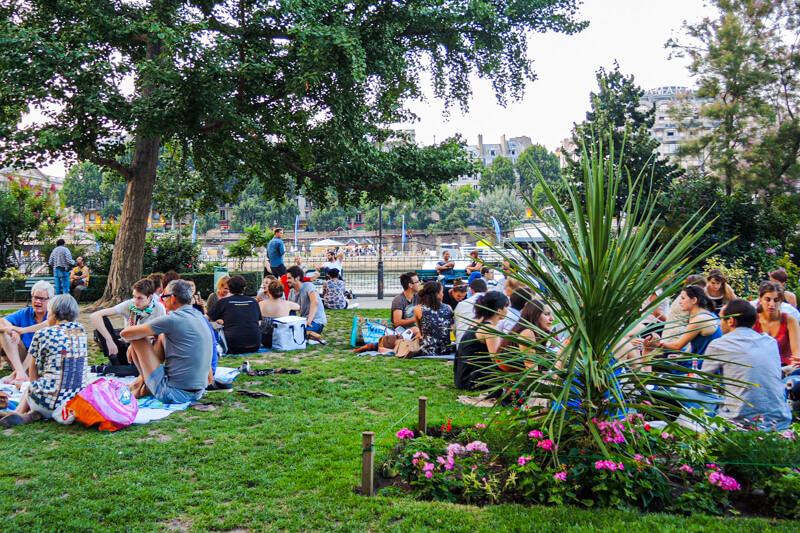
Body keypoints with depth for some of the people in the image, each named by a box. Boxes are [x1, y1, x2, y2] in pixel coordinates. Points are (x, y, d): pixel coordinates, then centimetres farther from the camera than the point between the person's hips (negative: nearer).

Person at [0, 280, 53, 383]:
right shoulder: (24, 313, 9)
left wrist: (24, 330, -29)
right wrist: (12, 331, -27)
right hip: (22, 357, 4)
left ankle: (15, 374, -32)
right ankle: (20, 371, -33)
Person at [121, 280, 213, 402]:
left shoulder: (173, 320, -16)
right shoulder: (199, 316, 10)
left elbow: (126, 333, -10)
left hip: (176, 394, -9)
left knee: (138, 339, 1)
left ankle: (144, 387, 22)